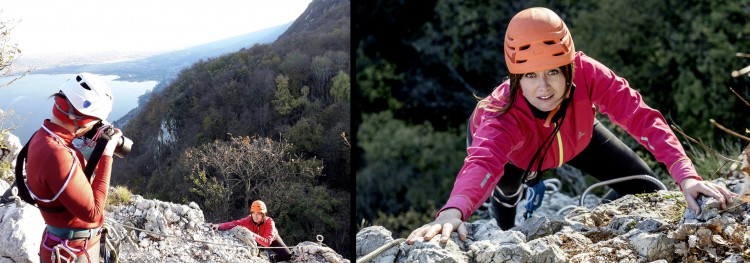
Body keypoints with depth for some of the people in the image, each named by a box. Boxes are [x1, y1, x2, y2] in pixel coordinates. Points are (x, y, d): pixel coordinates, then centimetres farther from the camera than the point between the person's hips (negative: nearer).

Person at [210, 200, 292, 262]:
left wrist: (253, 235, -62)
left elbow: (267, 242, -50)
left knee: (287, 256, -15)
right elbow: (234, 224, -40)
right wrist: (218, 226, -55)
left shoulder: (269, 222, -40)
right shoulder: (249, 220, -31)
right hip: (257, 241, 3)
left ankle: (272, 259, 14)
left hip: (272, 240, -3)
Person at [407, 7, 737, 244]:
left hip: (574, 136, 1)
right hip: (514, 150, 0)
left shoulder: (585, 73, -41)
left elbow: (641, 117, -43)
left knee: (644, 188, -8)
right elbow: (483, 162, -66)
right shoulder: (502, 116, -48)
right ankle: (506, 237, 27)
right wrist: (454, 211, -88)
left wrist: (686, 175, -58)